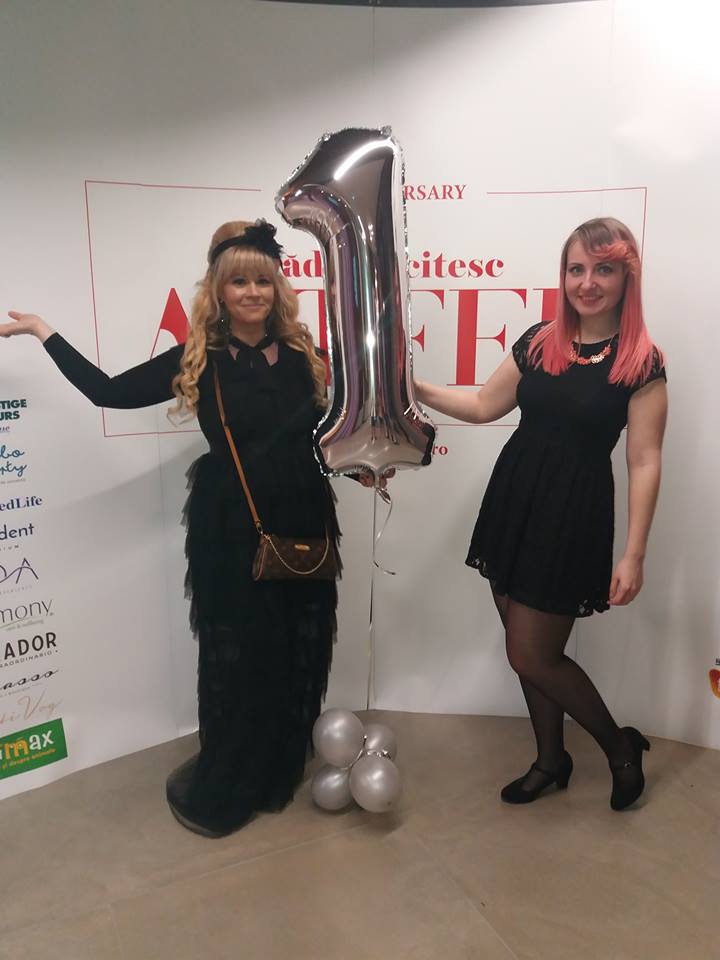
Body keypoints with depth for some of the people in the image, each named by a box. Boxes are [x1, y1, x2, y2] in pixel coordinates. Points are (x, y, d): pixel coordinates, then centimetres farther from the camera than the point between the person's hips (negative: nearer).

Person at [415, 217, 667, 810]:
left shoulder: (642, 362, -8)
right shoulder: (538, 341, 5)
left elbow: (645, 463, -10)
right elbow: (485, 406, 13)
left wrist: (634, 554, -13)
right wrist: (415, 389, 4)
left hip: (575, 515, -5)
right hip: (513, 500, 5)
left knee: (533, 656, 0)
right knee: (528, 647, 13)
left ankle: (622, 745, 27)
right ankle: (551, 761, 36)